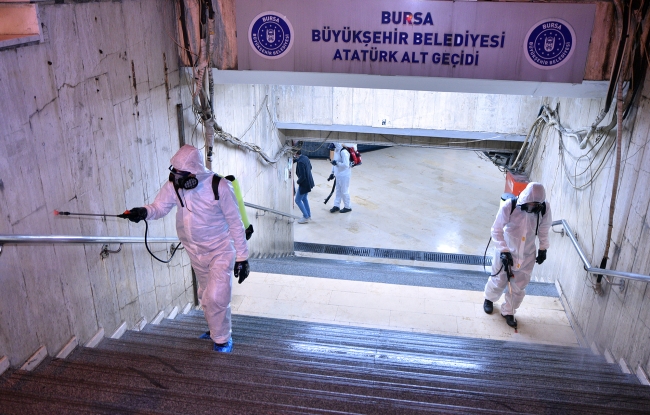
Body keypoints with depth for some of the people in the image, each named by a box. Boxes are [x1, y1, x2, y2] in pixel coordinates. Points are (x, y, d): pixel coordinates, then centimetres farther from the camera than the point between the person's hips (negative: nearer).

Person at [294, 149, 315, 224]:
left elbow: (302, 176, -27)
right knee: (304, 198, 24)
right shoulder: (305, 158, 0)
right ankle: (308, 215, 34)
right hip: (309, 182, 9)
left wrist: (298, 182, -9)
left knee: (298, 200, 5)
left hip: (304, 184, -9)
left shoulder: (300, 162, -27)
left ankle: (306, 217, 11)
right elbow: (310, 167, 19)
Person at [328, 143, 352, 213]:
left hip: (344, 176, -9)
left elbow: (346, 165, -28)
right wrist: (332, 173, 17)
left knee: (344, 192, 2)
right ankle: (336, 206, 27)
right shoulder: (336, 151, 6)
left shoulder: (343, 152, -23)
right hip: (338, 175, 9)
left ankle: (348, 207, 17)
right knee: (338, 191, 17)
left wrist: (337, 163, -25)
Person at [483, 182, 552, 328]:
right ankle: (489, 299, 47)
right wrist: (504, 251, -23)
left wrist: (543, 249, 5)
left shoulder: (545, 208, -17)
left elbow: (544, 229, 2)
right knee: (499, 280, 17)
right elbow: (496, 230, -17)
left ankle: (508, 311, 34)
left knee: (519, 287, 12)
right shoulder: (508, 207, -27)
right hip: (506, 252, -2)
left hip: (527, 255, 2)